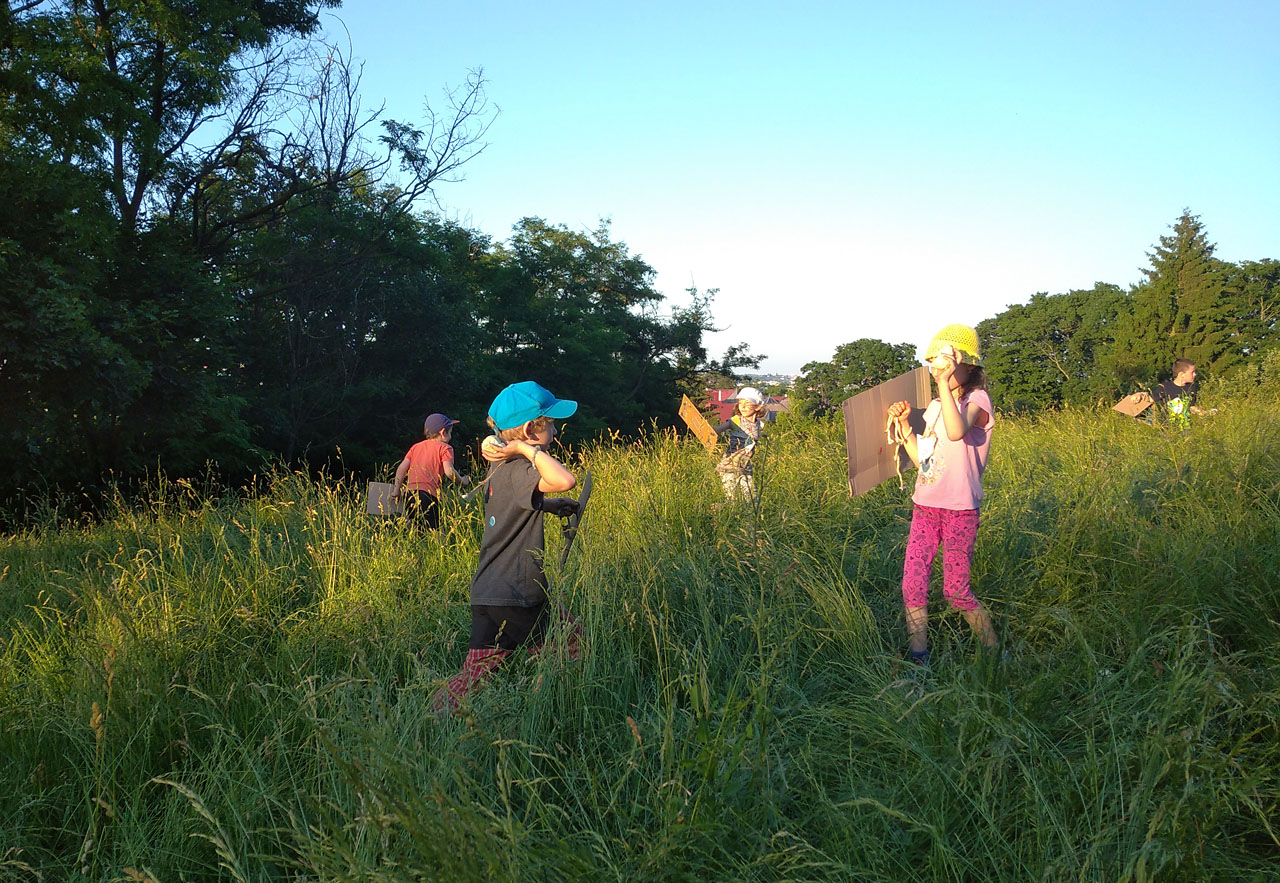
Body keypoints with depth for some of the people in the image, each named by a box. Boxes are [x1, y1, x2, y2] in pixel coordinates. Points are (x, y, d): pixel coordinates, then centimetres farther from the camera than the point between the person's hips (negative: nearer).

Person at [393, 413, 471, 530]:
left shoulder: (416, 446, 25)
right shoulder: (445, 448, 8)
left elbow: (401, 468, 14)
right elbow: (449, 471, -8)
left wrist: (397, 491, 17)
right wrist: (462, 482, 9)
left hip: (409, 493, 6)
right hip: (428, 493, -6)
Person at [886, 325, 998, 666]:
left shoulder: (977, 400, -8)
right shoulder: (934, 407, 13)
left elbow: (957, 431, -32)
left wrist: (945, 382, -30)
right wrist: (903, 425, 5)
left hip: (960, 510, -6)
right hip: (925, 506, 7)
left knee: (956, 590, -1)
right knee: (912, 585, 2)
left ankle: (993, 649, 20)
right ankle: (918, 660, 12)